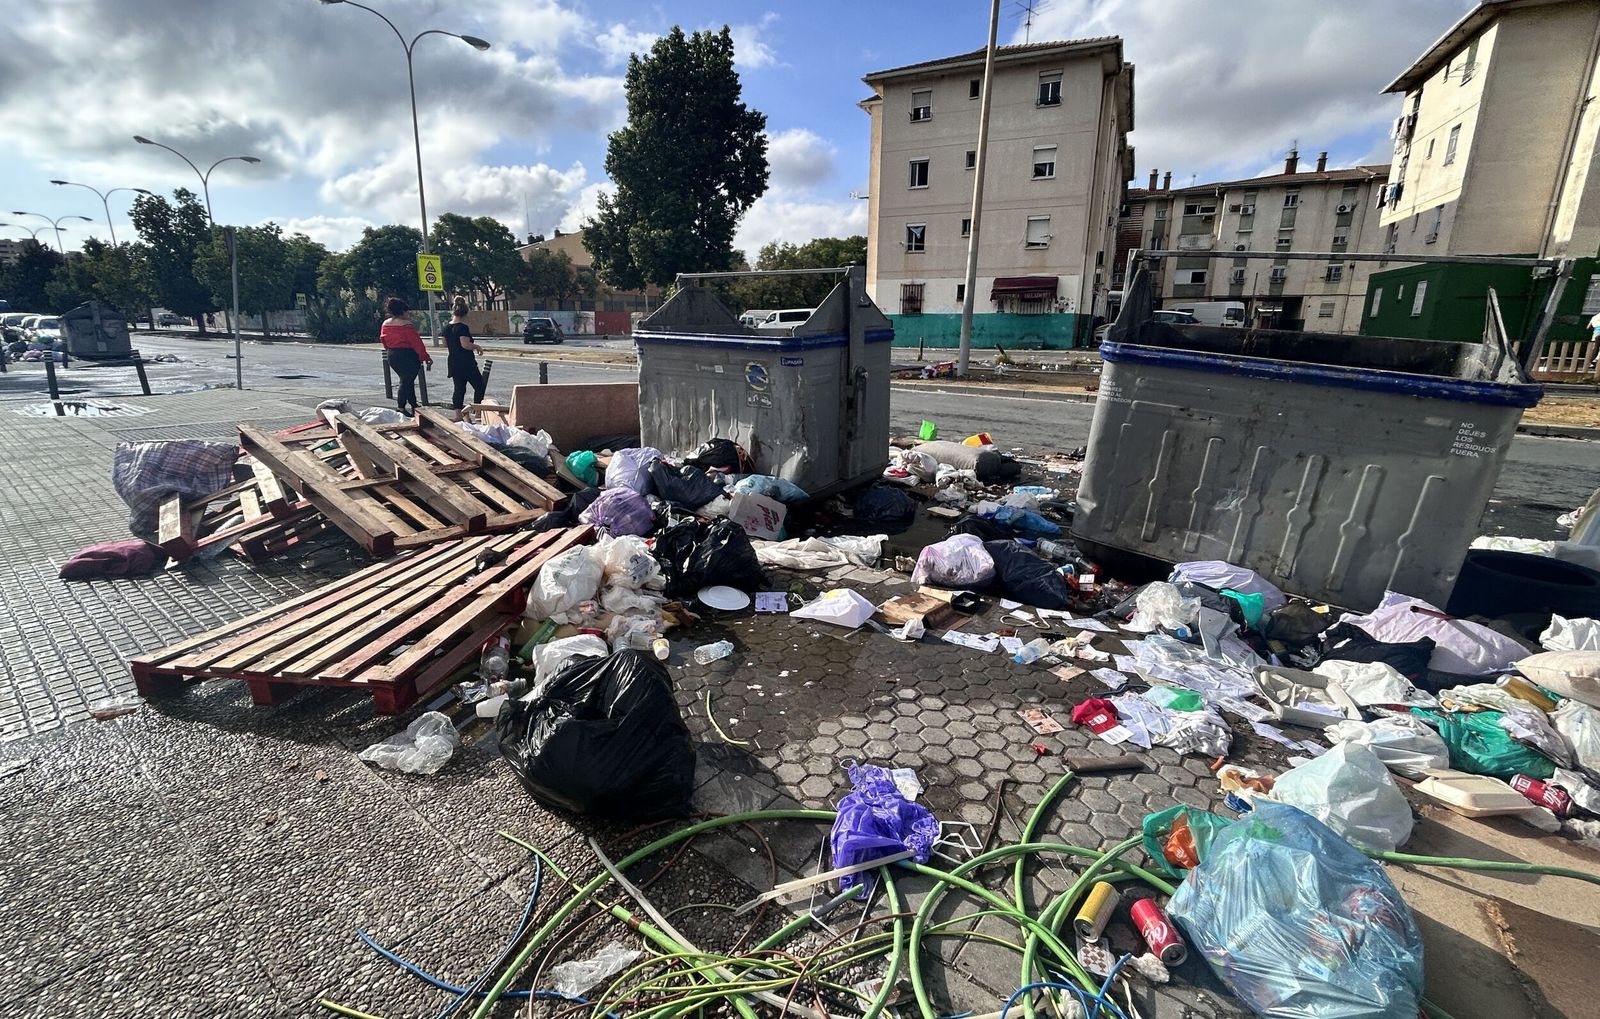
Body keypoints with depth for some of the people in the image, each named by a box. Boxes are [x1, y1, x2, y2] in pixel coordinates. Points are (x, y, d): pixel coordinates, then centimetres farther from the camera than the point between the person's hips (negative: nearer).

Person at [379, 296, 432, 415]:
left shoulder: (385, 324, 7)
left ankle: (413, 406, 21)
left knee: (406, 381, 17)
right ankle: (401, 408, -2)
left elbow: (383, 340, 15)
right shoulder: (406, 325, -15)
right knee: (407, 382, -2)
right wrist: (426, 358, -10)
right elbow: (417, 343, -15)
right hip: (408, 356, -8)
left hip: (392, 356, 8)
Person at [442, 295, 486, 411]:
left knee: (459, 389, 9)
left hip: (453, 362, 8)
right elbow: (465, 344, -24)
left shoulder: (447, 327, 9)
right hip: (466, 363, -8)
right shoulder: (462, 327, -14)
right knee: (479, 386, 3)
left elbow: (445, 344, 19)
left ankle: (458, 415, 8)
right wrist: (476, 346, -7)